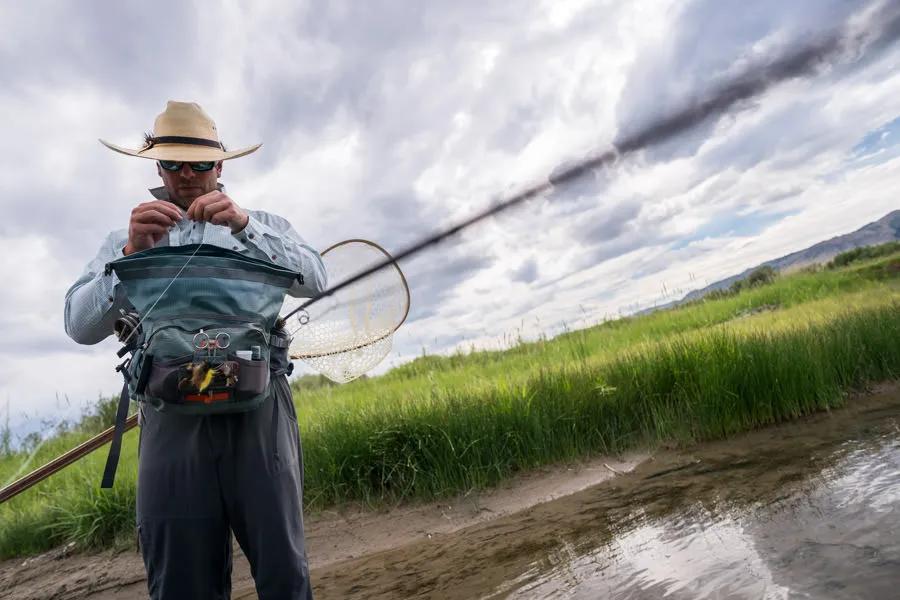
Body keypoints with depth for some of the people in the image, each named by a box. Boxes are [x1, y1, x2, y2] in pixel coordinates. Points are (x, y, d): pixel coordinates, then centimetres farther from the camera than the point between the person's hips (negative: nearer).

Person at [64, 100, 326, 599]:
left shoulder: (263, 227, 17)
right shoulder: (127, 240, 18)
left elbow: (314, 280, 0)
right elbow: (80, 326, 5)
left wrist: (243, 226, -12)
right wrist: (133, 252, -10)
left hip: (258, 406, 0)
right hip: (170, 415, 1)